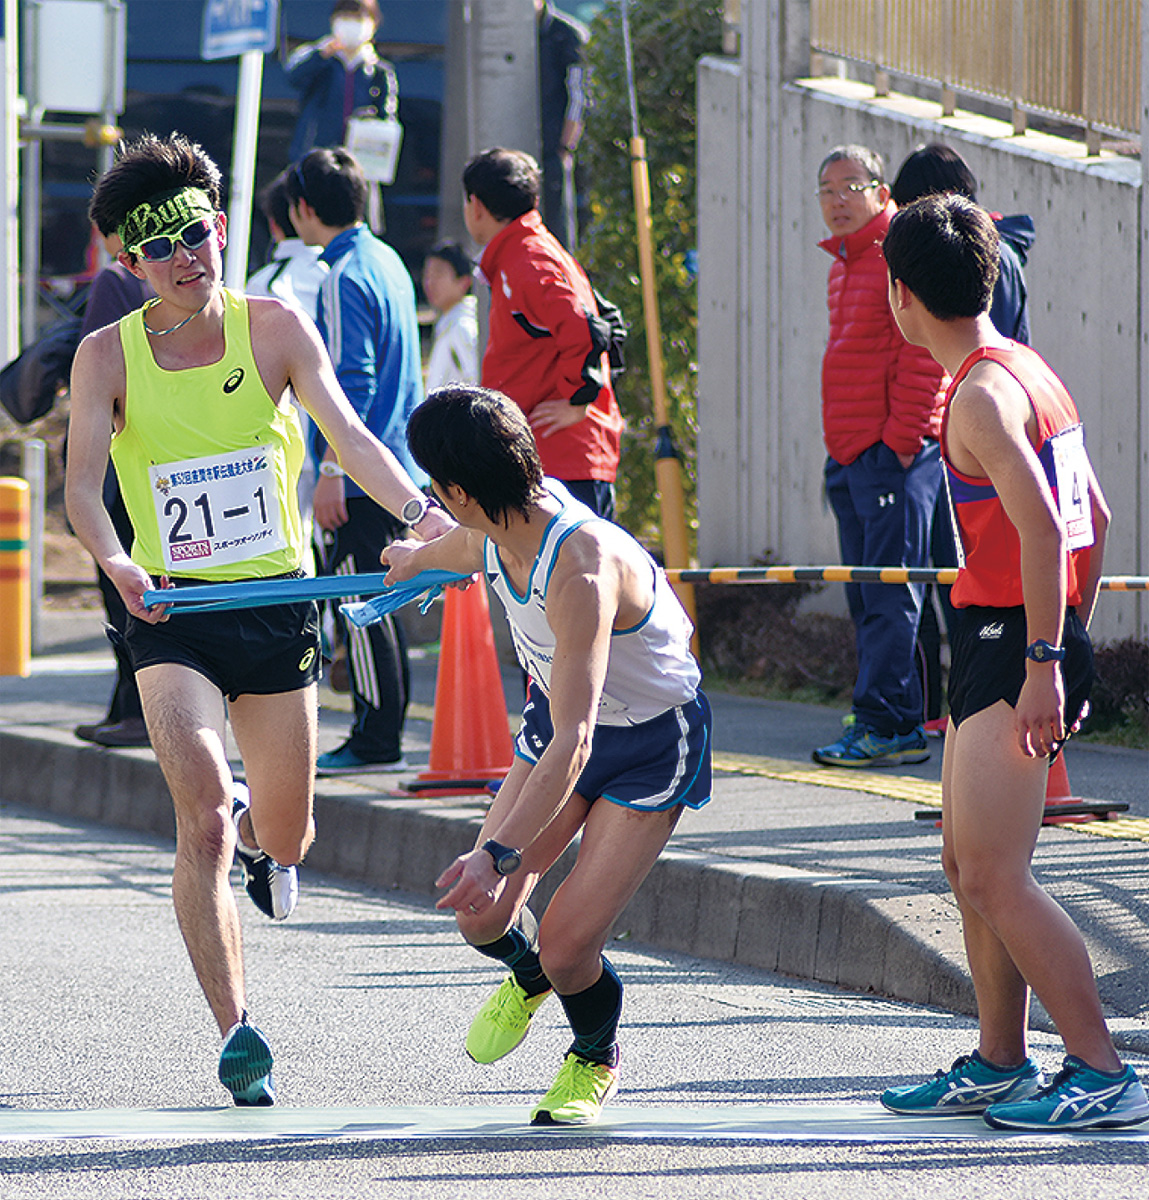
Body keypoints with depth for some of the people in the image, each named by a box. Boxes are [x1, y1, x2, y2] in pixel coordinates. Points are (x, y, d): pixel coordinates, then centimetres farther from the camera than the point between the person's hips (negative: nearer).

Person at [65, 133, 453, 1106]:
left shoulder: (275, 328, -4)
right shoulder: (108, 356, -6)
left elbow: (348, 434, -14)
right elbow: (81, 485, -15)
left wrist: (422, 511, -32)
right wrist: (116, 561, -36)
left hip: (278, 606, 2)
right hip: (172, 614, -2)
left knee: (284, 841, 12)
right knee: (202, 816, -21)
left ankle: (256, 823, 51)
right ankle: (235, 1028, -15)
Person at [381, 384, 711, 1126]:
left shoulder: (580, 568, -40)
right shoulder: (502, 523, -15)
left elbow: (574, 741, -45)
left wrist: (499, 854, -52)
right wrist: (417, 558, 39)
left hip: (654, 743, -7)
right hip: (560, 714, 7)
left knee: (567, 946, -15)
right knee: (482, 914, -6)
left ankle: (597, 1058, 19)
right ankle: (526, 977, 31)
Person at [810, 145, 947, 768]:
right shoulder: (844, 263, 20)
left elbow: (923, 356, -15)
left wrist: (901, 439, -18)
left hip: (894, 452, -10)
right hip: (849, 455, 10)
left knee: (888, 597, -10)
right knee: (865, 596, 10)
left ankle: (882, 724, -11)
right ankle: (901, 723, 14)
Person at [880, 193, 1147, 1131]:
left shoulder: (983, 394, -16)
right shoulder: (1029, 371, 15)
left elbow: (1042, 527, -26)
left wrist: (1042, 664, -26)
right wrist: (1069, 646, 24)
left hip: (1010, 647, -10)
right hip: (1012, 645, 10)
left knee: (995, 878, -11)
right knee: (968, 865, 16)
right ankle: (1001, 1064, 23)